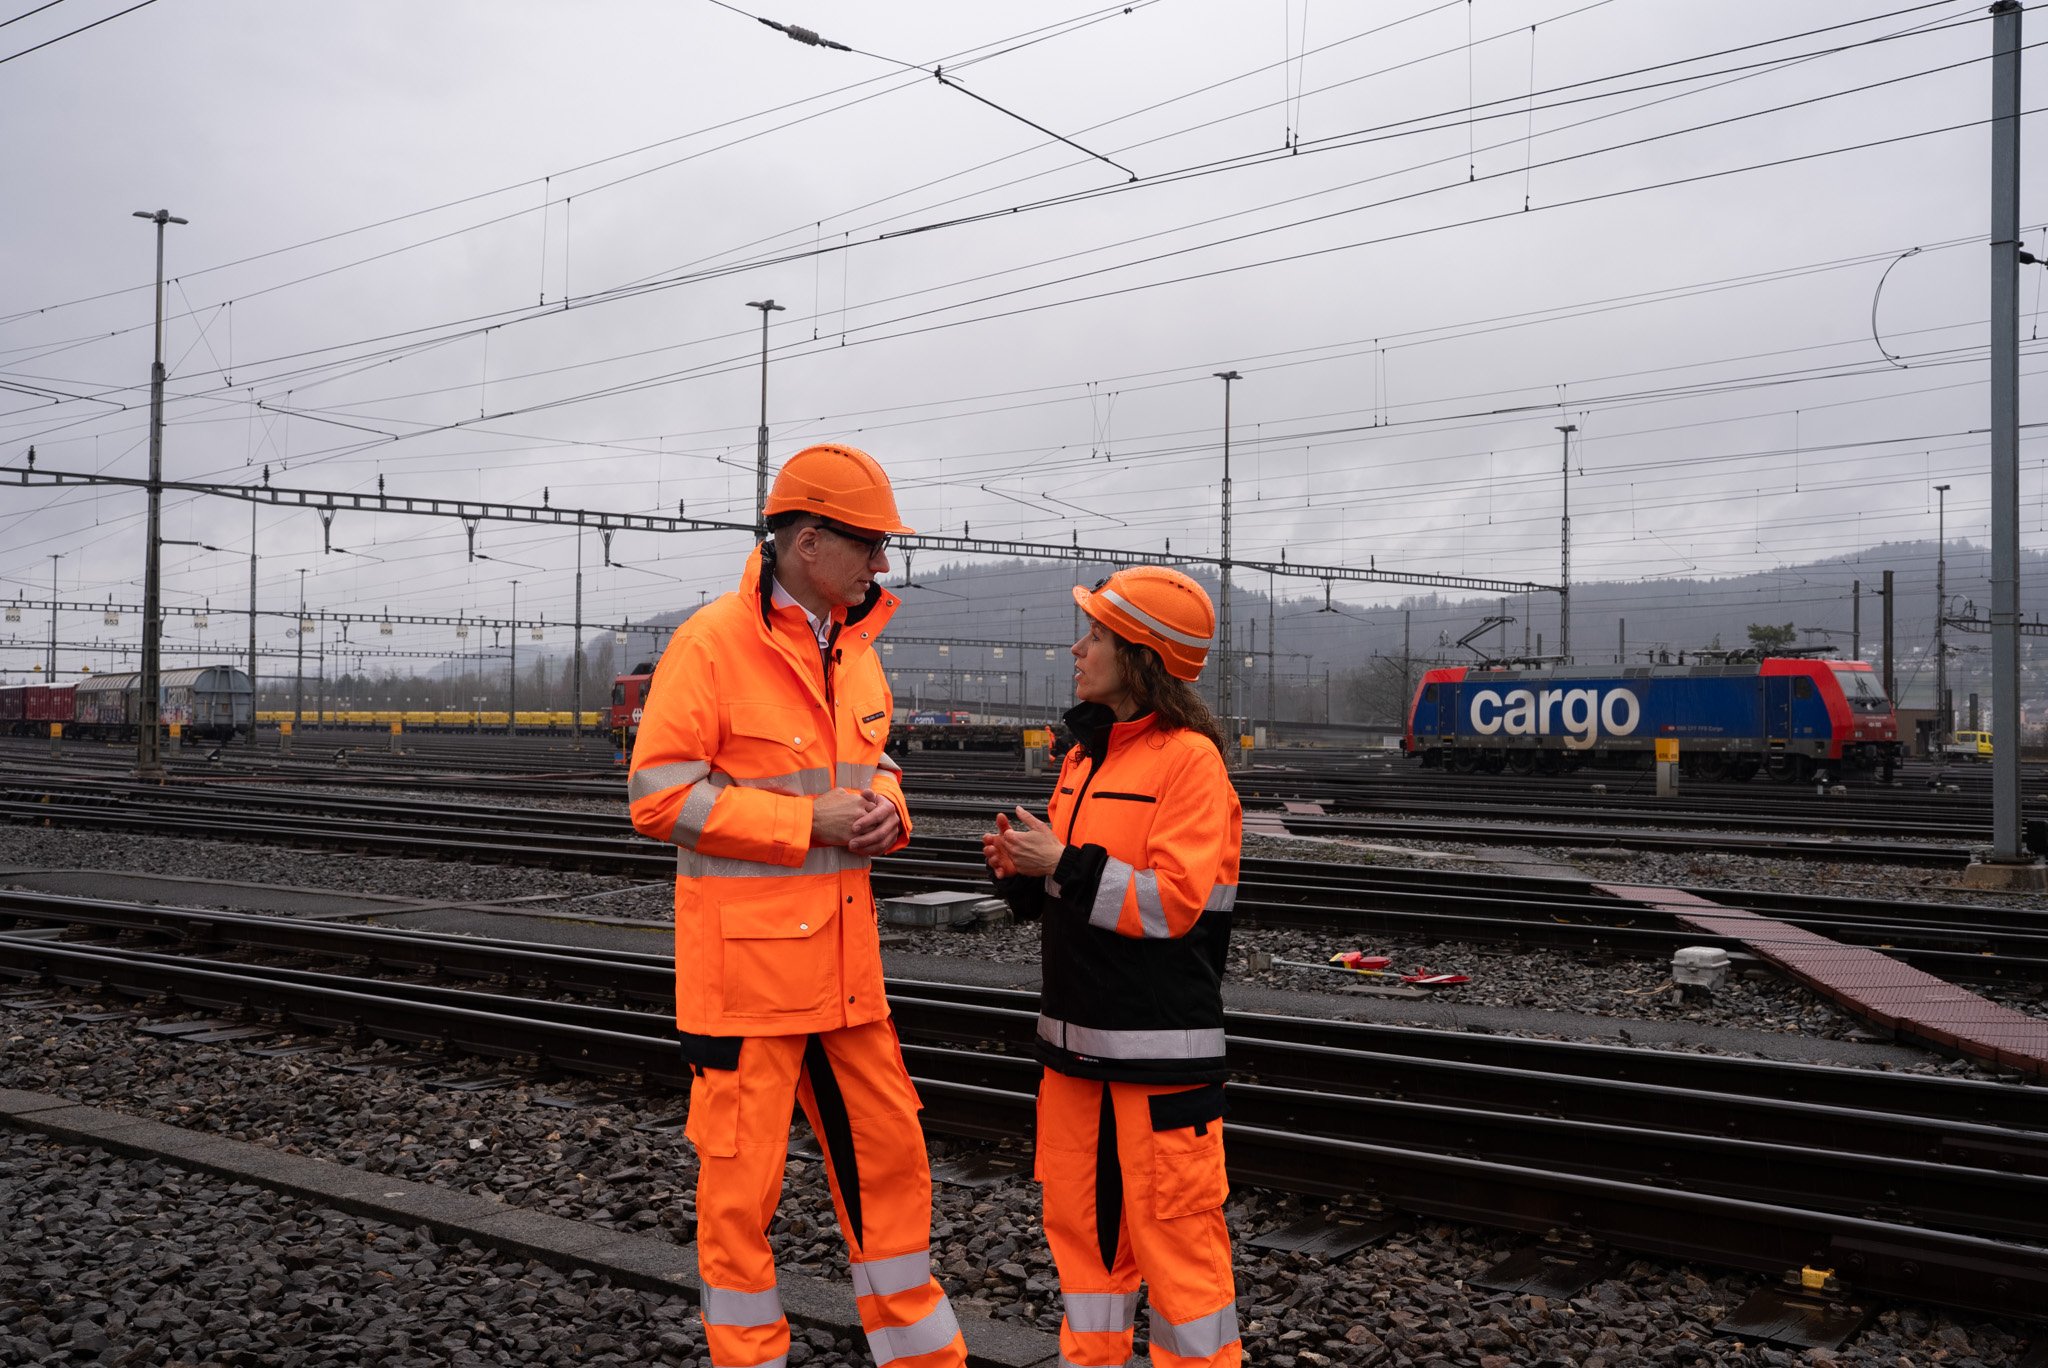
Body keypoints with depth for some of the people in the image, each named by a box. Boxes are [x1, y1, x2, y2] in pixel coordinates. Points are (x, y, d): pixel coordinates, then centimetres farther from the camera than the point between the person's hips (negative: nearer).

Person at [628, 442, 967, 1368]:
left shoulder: (853, 648, 11)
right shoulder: (712, 642, -13)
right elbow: (659, 797, -16)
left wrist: (884, 808, -1)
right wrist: (805, 822, -18)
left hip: (845, 963, 8)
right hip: (745, 962, -7)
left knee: (889, 1158, 15)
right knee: (740, 1179, 3)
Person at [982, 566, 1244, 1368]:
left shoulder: (1190, 759, -12)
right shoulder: (1083, 756, 13)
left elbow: (1174, 901, -20)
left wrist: (1064, 864, -20)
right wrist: (1020, 870, 1)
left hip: (1160, 1045, -8)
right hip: (1077, 1033, 8)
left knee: (1173, 1225, -1)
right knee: (1080, 1216, 16)